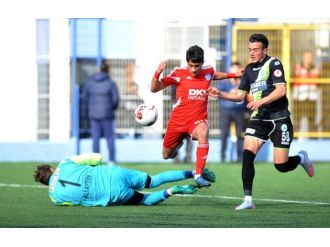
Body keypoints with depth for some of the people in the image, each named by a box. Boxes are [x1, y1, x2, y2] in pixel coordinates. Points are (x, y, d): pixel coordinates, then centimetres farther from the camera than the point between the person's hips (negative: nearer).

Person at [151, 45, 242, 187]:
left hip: (198, 119, 0)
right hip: (178, 120, 0)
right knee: (166, 155, 14)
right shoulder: (179, 73, -12)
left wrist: (233, 75, 20)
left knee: (203, 133, -37)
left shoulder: (208, 71, -2)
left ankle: (198, 175, -36)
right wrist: (158, 73, -33)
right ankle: (179, 142, 53)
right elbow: (154, 88, -15)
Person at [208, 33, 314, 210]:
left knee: (281, 166, -5)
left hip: (279, 119, -5)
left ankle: (301, 158, 30)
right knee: (247, 154, -16)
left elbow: (281, 90, -18)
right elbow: (240, 95, 16)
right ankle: (248, 200, -14)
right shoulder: (249, 69, 11)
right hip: (259, 119, 5)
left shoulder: (273, 64, -8)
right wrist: (221, 94, 1)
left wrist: (261, 101, -27)